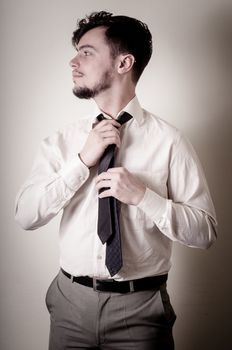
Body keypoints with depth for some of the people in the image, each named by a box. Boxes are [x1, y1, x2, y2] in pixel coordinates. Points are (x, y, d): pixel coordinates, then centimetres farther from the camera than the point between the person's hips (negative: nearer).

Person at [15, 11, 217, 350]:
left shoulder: (168, 140, -9)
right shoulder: (62, 140, 1)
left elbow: (205, 231, -8)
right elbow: (26, 216, -7)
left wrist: (141, 195, -21)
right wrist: (83, 160, -16)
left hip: (141, 308, -2)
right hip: (70, 301, 3)